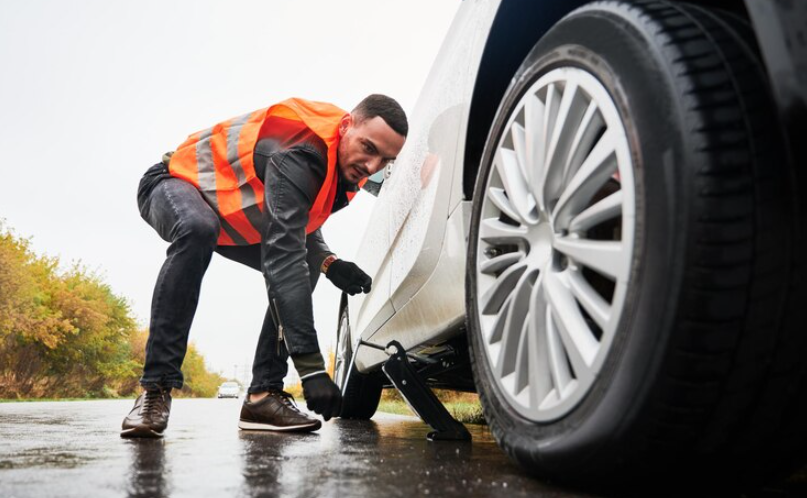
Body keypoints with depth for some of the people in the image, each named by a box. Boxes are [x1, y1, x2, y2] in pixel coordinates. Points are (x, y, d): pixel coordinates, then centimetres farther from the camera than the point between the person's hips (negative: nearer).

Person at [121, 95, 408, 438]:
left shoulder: (345, 166, -8)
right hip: (178, 180, -8)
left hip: (233, 215, 8)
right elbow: (283, 257, -45)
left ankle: (263, 395, -8)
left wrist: (328, 262, -18)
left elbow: (300, 223, 6)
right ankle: (155, 389, -33)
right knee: (197, 230, -41)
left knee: (302, 268, -6)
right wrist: (311, 366, -47)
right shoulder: (299, 152, -37)